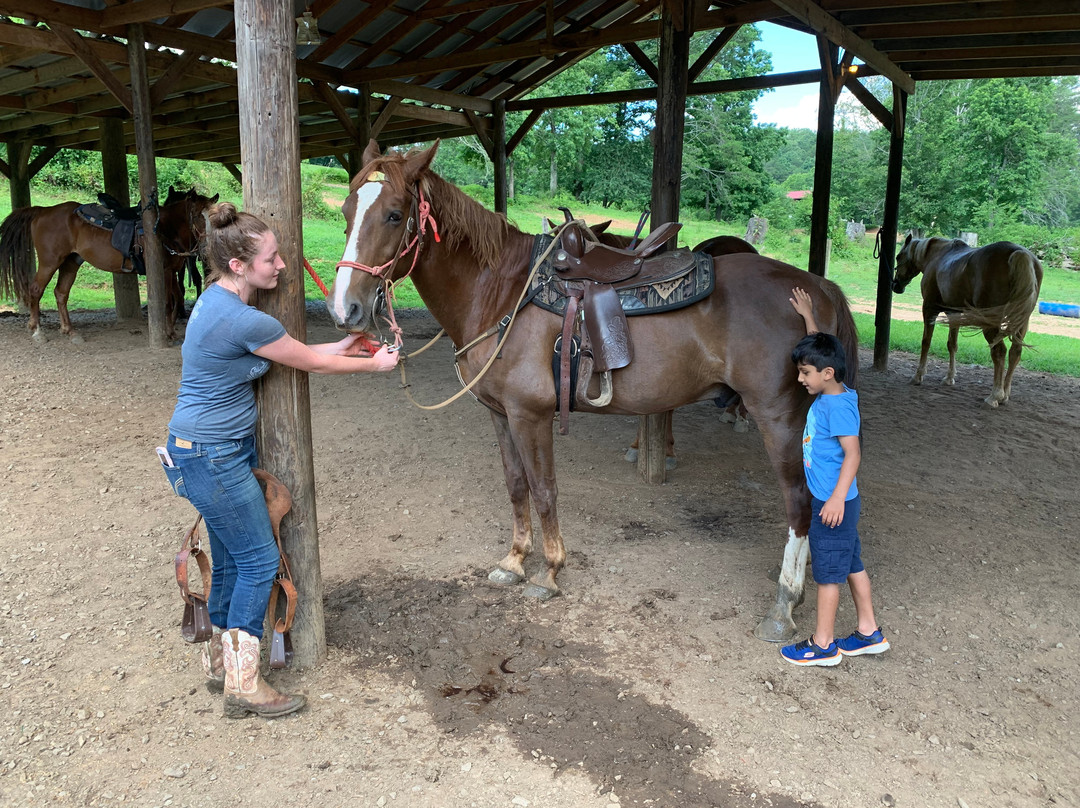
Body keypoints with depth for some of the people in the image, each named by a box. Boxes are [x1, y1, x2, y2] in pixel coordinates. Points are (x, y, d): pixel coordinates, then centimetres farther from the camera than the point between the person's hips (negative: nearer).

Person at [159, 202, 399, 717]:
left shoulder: (218, 300, 7)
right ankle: (243, 686, 12)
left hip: (211, 452, 10)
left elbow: (295, 356, 16)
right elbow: (311, 363, -11)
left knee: (230, 558, 19)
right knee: (259, 560, 0)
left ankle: (219, 662, 34)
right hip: (213, 460, -10)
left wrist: (339, 348, 15)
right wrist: (374, 364, 3)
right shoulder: (244, 320, -24)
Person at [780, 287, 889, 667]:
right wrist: (808, 316, 25)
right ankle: (869, 632, 30)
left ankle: (822, 645, 14)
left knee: (828, 571, 2)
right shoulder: (828, 394, 5)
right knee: (851, 563, 18)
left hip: (834, 502, -9)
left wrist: (837, 498, -28)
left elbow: (853, 453, -25)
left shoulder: (838, 406, -21)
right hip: (829, 497, 9)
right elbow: (820, 348, 20)